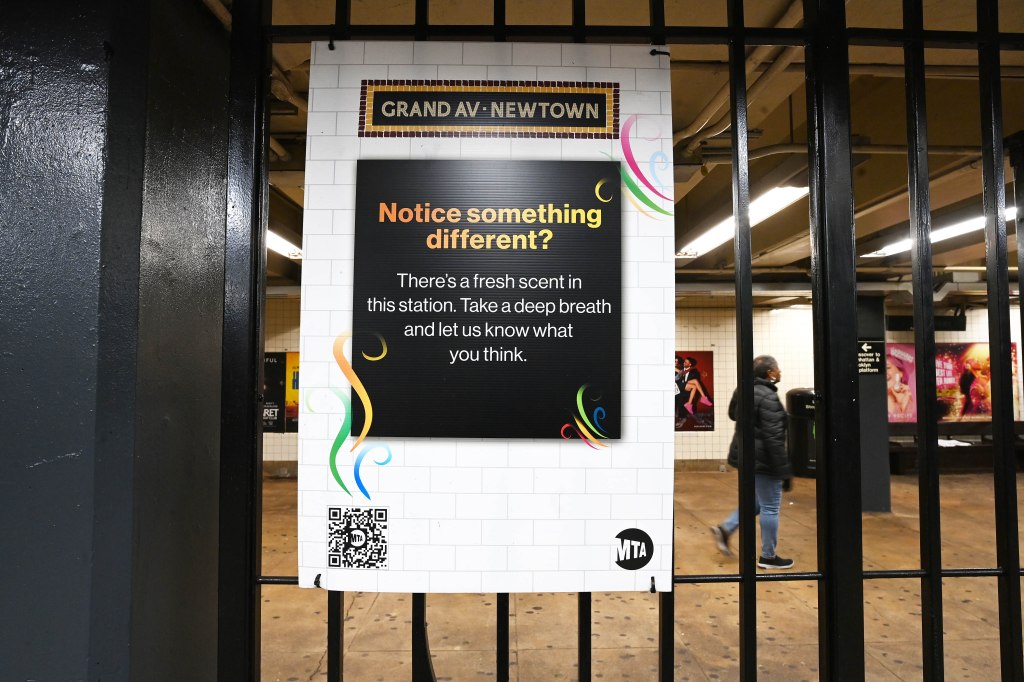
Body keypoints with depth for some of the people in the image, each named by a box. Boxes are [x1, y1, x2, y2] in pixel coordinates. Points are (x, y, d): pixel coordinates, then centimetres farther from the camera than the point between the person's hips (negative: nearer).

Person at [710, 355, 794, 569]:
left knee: (758, 502, 22)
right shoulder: (768, 397, -20)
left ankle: (725, 529, 15)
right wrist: (785, 471, -19)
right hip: (762, 459, -9)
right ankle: (768, 557, 17)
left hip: (746, 454, 9)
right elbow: (773, 438, -22)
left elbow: (733, 414, 22)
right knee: (770, 507, 5)